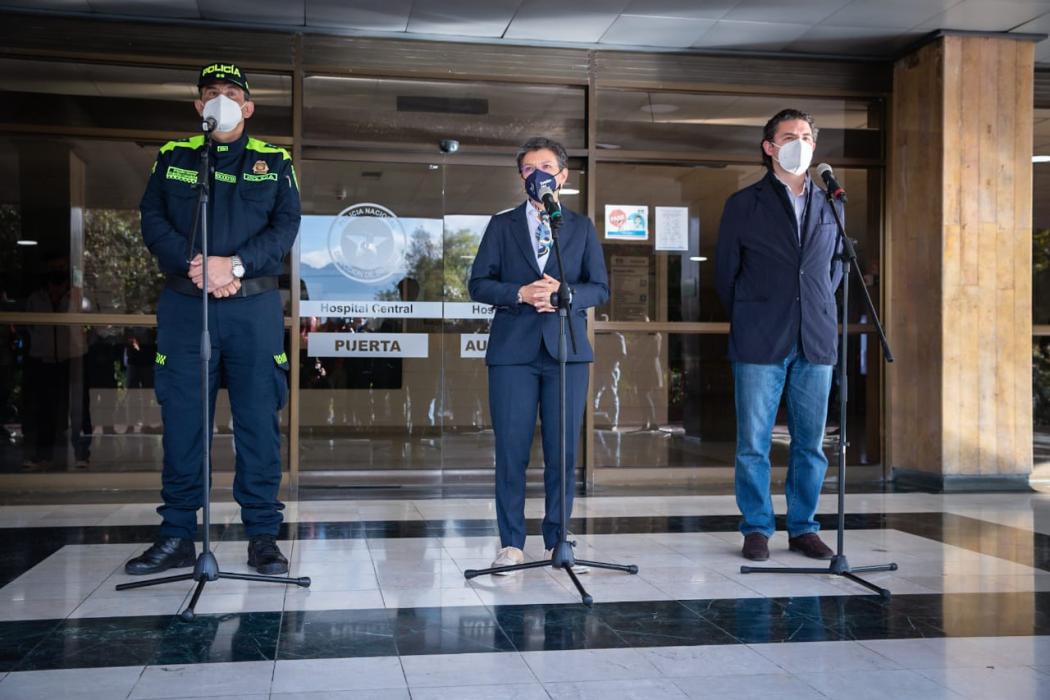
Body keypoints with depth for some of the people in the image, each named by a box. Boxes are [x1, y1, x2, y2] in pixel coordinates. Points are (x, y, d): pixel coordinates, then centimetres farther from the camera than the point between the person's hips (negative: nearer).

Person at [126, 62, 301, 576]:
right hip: (184, 304, 1)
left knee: (258, 420, 0)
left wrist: (235, 264, -14)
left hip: (253, 306, -1)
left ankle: (263, 537, 7)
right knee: (181, 419, 2)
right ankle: (177, 537, 12)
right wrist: (194, 264, -12)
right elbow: (152, 220, 5)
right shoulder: (173, 156, 15)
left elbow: (285, 226, 1)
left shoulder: (273, 162, 12)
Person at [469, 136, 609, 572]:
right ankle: (511, 544, 7)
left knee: (563, 451, 1)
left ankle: (557, 542, 11)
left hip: (567, 349, 1)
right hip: (513, 350, -1)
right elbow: (478, 284, 5)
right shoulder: (502, 226, 12)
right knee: (511, 450, -2)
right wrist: (521, 294, -12)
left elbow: (600, 288, 8)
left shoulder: (581, 228, 14)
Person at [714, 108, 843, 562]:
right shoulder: (743, 205, 3)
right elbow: (725, 272, 7)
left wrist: (818, 310, 13)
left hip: (815, 341, 3)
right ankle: (756, 529, 12)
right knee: (754, 443, 1)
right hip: (760, 343, -3)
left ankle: (803, 528, 18)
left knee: (810, 443, 7)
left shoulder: (829, 206, 13)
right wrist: (750, 321, 9)